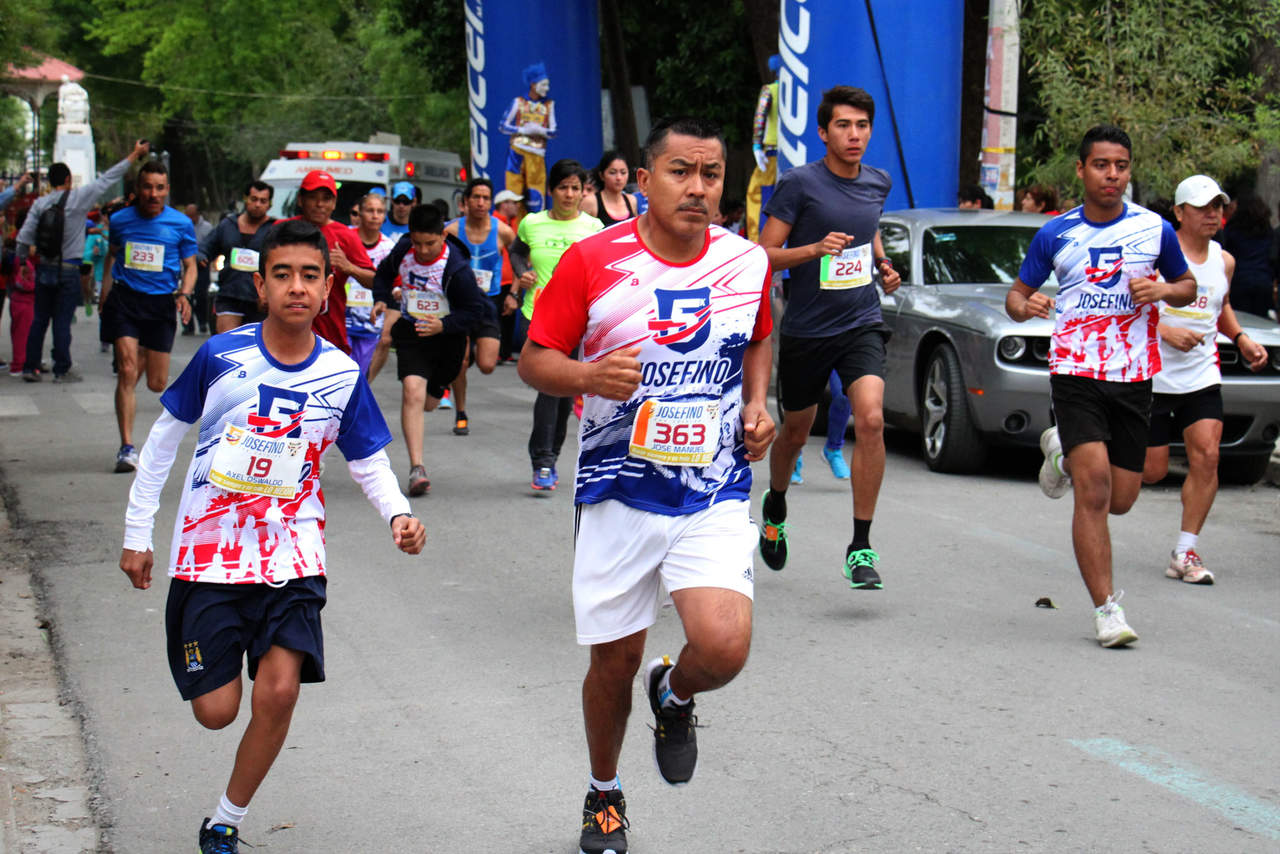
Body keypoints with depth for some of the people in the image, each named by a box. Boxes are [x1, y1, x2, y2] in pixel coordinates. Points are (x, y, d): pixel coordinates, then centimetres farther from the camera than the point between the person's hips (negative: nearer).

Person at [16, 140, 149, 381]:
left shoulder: (39, 203, 0)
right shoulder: (77, 198, -8)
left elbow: (24, 236, -2)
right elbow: (107, 179, -4)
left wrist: (22, 259, 13)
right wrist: (134, 155, 2)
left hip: (44, 268, 3)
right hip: (68, 269, -3)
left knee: (39, 319, 10)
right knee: (62, 321, -1)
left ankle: (30, 367, 10)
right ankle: (62, 370, 2)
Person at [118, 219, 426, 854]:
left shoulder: (341, 374, -2)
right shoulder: (221, 356, -6)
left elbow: (368, 461, 9)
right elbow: (165, 435, 6)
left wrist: (398, 515, -12)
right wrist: (137, 533, 8)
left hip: (292, 551, 1)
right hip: (209, 548, -1)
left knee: (279, 692, -16)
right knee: (216, 711, -3)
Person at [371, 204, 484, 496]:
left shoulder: (456, 266, -22)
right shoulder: (402, 251, -9)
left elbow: (473, 308, -15)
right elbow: (384, 273, 14)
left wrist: (443, 326, -29)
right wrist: (381, 299, -4)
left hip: (447, 337, -1)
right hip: (410, 331, 1)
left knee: (427, 403, 14)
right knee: (412, 390, -21)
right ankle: (416, 467, -23)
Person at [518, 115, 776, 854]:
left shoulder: (747, 263, 0)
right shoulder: (592, 261, -9)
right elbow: (535, 359, -4)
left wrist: (757, 405, 3)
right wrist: (587, 376, -24)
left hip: (715, 494, 1)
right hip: (619, 494, -1)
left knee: (724, 647, -19)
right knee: (615, 658, 9)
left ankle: (675, 695, 18)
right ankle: (605, 794, 36)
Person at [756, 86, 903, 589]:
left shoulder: (878, 183, 5)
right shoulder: (799, 184, -10)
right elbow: (763, 255, -11)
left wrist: (883, 264, 10)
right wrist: (816, 249, -25)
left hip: (861, 325, 2)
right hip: (805, 330, -2)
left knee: (871, 420, -20)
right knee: (795, 433, 14)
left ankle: (861, 547, -14)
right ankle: (775, 506, 48)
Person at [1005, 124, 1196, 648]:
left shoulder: (1154, 229, 4)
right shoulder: (1055, 234, 3)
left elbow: (1187, 286, 17)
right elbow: (1016, 295, 11)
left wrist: (1162, 290, -6)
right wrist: (1025, 306, -14)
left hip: (1133, 377, 2)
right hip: (1075, 372, -2)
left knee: (1120, 500, 7)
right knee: (1094, 489, -16)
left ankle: (1063, 452, 39)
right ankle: (1106, 609, -10)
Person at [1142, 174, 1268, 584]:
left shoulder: (1224, 261, 8)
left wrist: (1242, 339, 10)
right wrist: (1165, 331, -22)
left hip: (1202, 377, 4)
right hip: (1151, 376, -4)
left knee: (1207, 458, -10)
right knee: (1151, 470, 0)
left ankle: (1185, 553, -2)